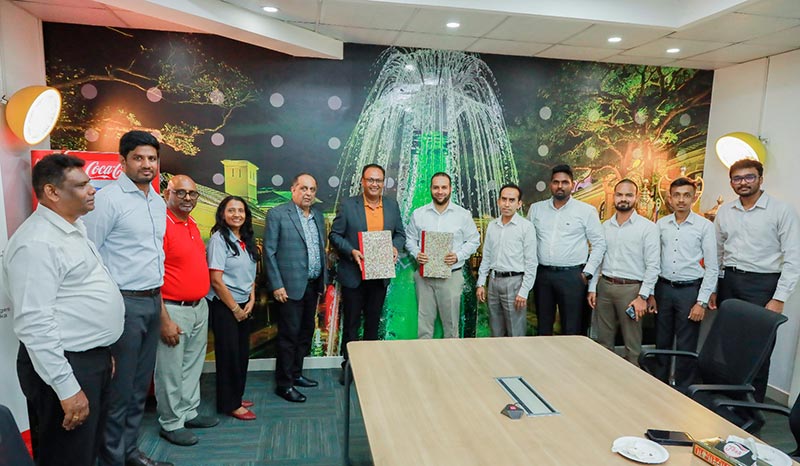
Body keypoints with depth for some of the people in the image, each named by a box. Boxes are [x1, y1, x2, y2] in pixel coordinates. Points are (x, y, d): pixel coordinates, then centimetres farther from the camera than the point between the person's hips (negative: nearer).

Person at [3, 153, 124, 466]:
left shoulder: (74, 229, 11)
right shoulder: (37, 242, -20)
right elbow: (35, 324, -24)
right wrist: (67, 388, -23)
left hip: (93, 358, 9)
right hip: (65, 366, -9)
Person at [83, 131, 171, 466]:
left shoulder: (159, 202, 12)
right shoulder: (108, 199, -11)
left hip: (154, 301, 7)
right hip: (125, 302, -7)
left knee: (141, 384, 16)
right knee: (120, 387, 3)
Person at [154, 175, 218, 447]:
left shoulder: (192, 224, 10)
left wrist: (203, 302, 14)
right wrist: (164, 319, -20)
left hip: (200, 307, 8)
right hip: (174, 310, -8)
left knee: (193, 365, 19)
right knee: (170, 371, 7)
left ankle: (189, 412, 35)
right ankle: (171, 424, 23)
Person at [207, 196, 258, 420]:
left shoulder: (247, 241, 7)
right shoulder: (219, 239, -13)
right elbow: (216, 280, -17)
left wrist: (251, 302, 1)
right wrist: (235, 309, -12)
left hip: (244, 307, 7)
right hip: (223, 306, -7)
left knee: (242, 353, 14)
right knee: (228, 354, 2)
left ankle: (237, 396, 30)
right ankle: (229, 404, 17)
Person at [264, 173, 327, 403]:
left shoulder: (318, 215, 11)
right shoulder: (277, 214, -8)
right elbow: (269, 251, -9)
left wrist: (323, 279, 12)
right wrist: (277, 285, -13)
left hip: (313, 285, 7)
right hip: (290, 286, -7)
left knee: (306, 332, 15)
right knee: (289, 335, 1)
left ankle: (296, 374, 31)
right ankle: (284, 384, 15)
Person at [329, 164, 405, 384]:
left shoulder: (392, 205, 5)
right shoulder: (347, 205, -6)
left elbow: (400, 233, 12)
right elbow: (334, 235, -4)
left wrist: (396, 247, -9)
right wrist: (351, 251, -20)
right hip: (353, 274, -3)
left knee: (373, 321, 15)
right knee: (351, 322, 8)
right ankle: (348, 364, 23)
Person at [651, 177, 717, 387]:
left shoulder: (704, 226, -5)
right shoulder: (661, 224, 4)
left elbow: (712, 268, -5)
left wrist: (702, 302, -10)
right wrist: (650, 293, 5)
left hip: (690, 290, -3)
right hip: (664, 288, 3)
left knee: (686, 346, 5)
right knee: (662, 342, 13)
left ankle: (682, 390, 21)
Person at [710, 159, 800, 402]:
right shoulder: (724, 212, 8)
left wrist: (779, 299, -13)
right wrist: (713, 289, 11)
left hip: (763, 284, -4)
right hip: (729, 281, 4)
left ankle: (754, 403, 18)